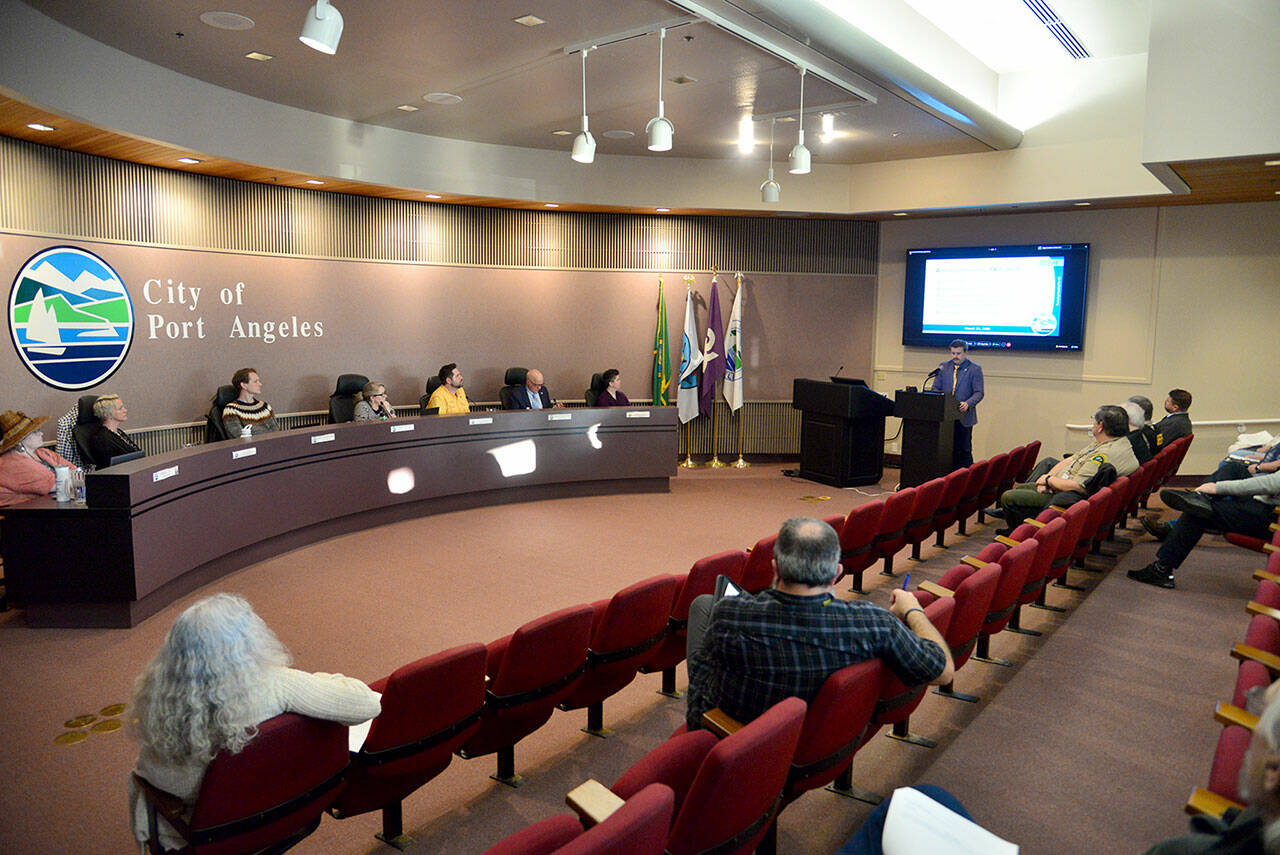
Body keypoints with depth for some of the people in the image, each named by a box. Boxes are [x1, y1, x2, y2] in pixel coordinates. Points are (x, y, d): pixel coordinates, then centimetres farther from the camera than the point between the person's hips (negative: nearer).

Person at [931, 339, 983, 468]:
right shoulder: (944, 367, 11)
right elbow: (936, 388, 11)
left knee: (965, 450, 2)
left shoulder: (975, 369, -1)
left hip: (964, 417, -3)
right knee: (949, 449, 6)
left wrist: (968, 404, -23)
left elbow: (979, 392, -5)